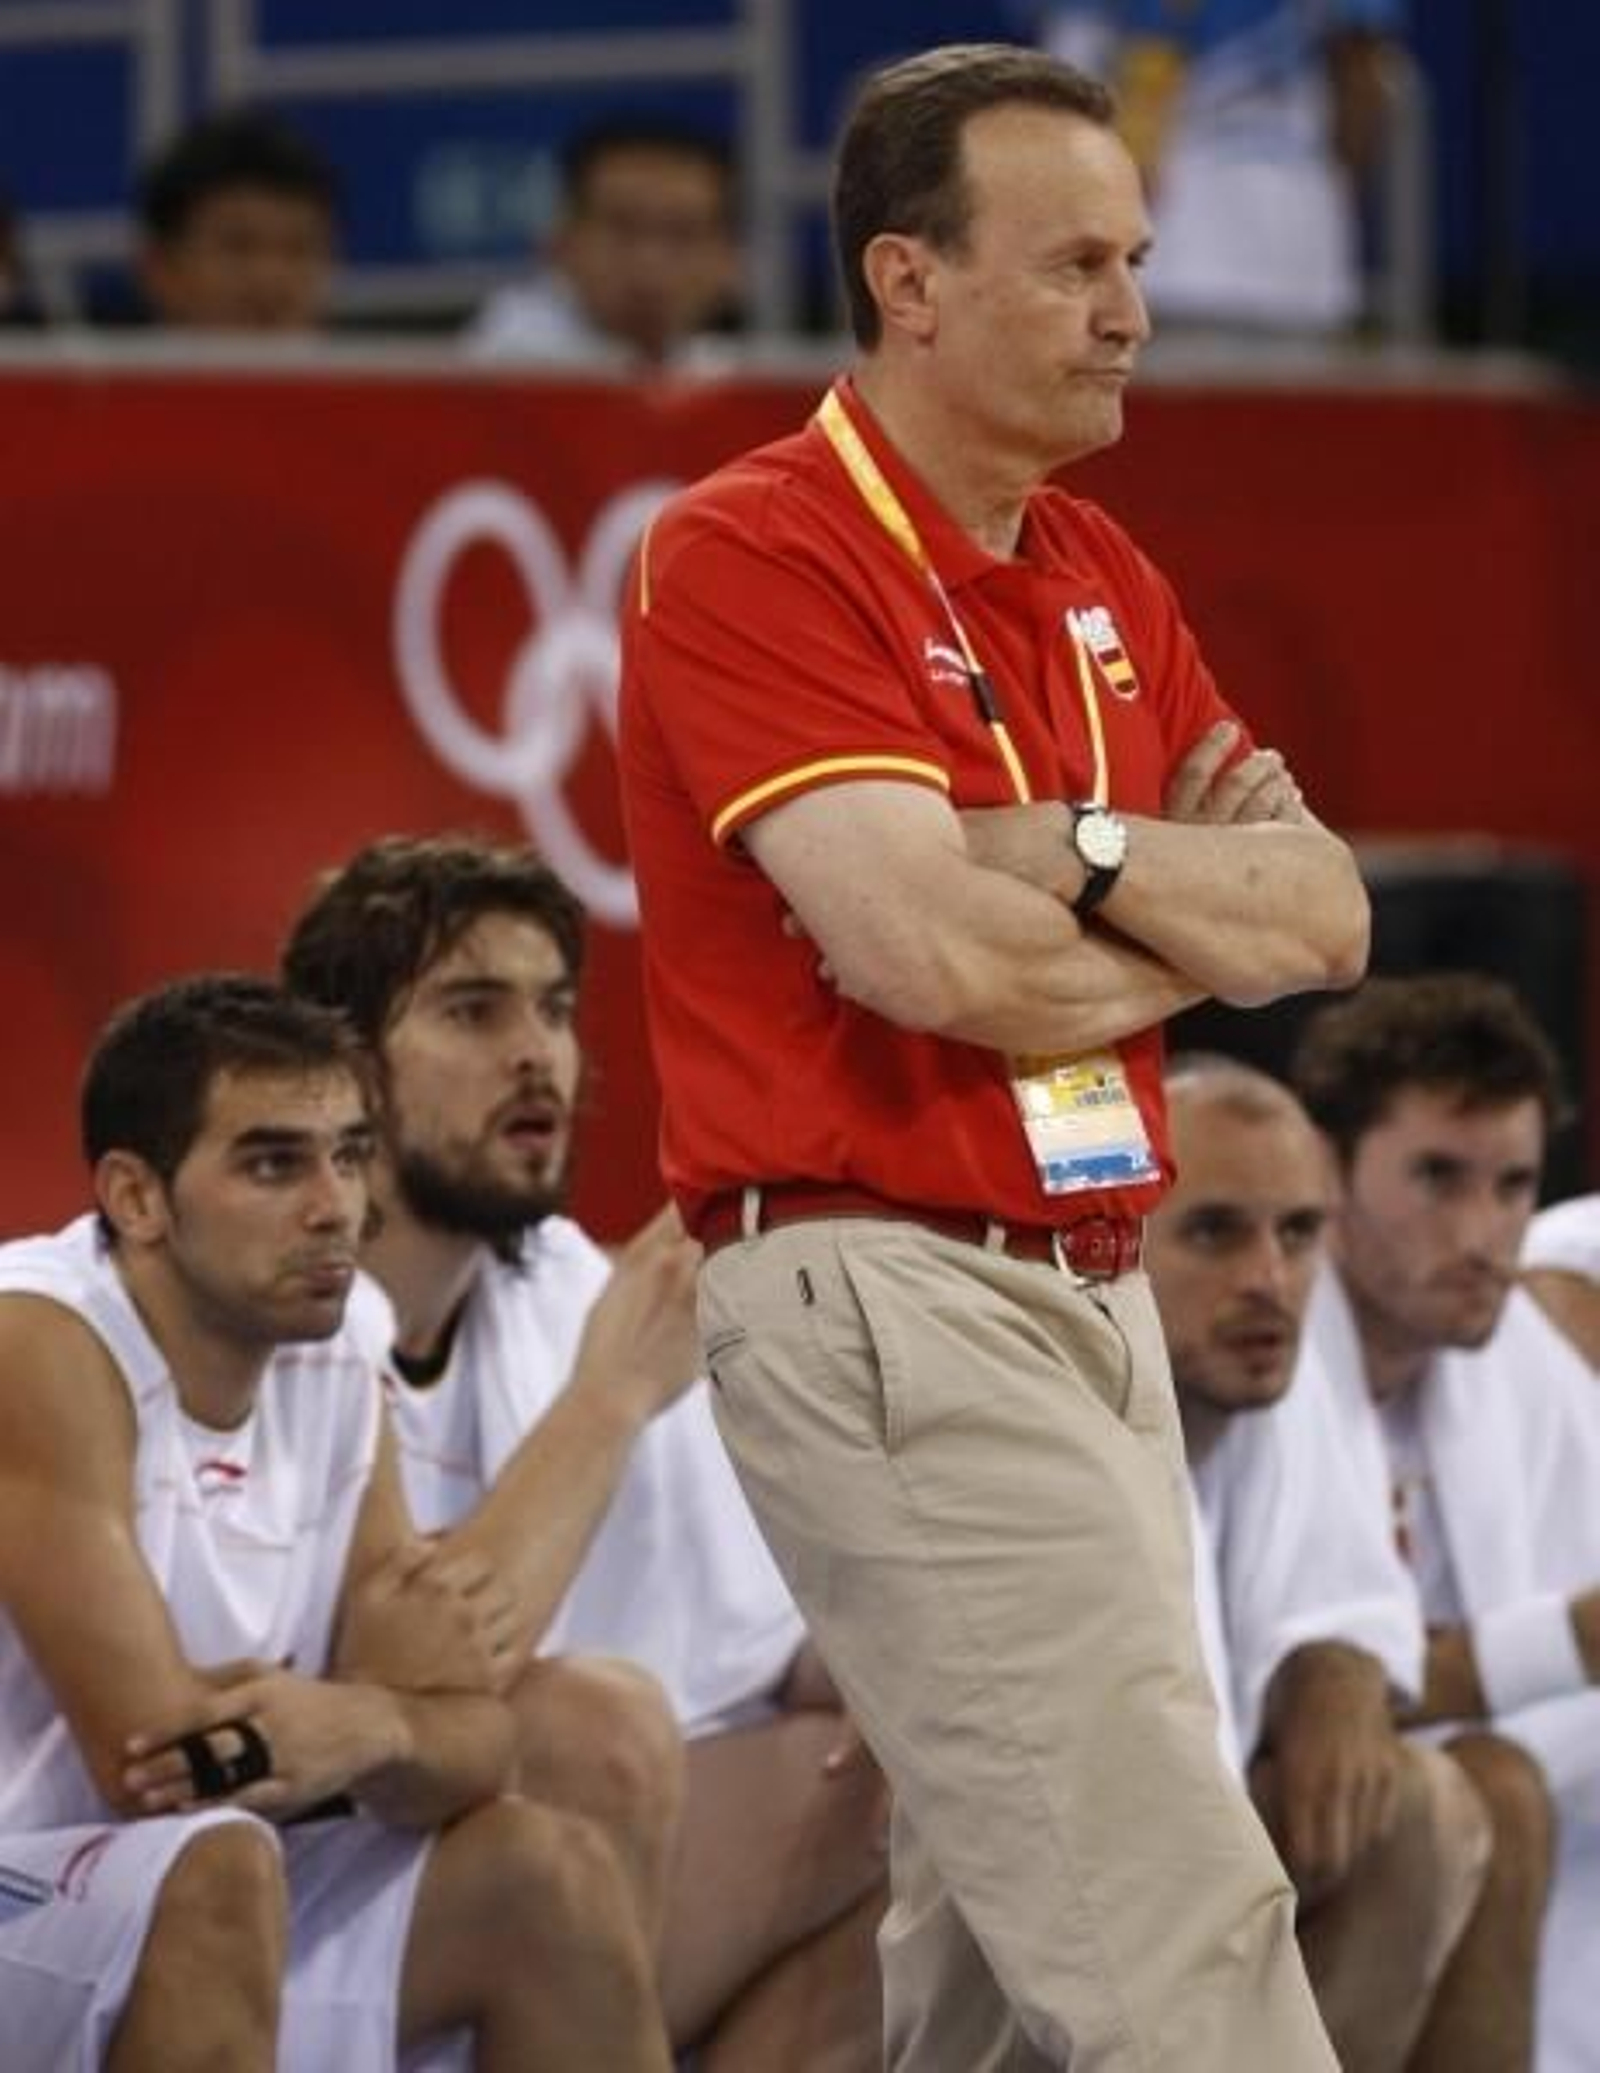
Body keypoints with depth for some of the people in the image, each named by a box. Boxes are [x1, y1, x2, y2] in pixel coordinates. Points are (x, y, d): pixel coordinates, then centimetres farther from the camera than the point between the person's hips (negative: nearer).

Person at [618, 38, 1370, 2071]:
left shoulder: (1103, 579, 15)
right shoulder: (749, 557, -11)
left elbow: (1325, 913, 7)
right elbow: (933, 952, -21)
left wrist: (1085, 860, -12)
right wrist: (1200, 920, -4)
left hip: (1093, 1291, 8)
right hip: (885, 1296, -8)